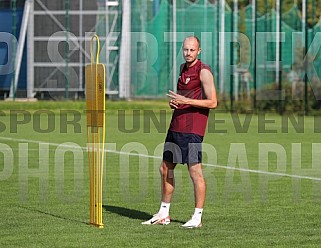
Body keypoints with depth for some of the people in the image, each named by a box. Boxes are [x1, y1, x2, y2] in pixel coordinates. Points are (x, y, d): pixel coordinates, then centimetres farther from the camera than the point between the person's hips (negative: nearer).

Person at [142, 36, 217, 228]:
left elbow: (212, 102, -13)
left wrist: (187, 101, -20)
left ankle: (198, 217, -3)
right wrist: (174, 102, 6)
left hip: (192, 130, -9)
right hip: (175, 127, 9)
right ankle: (164, 214, 22)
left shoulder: (203, 71, -9)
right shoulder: (183, 68, 16)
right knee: (166, 169, 12)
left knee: (195, 172, -8)